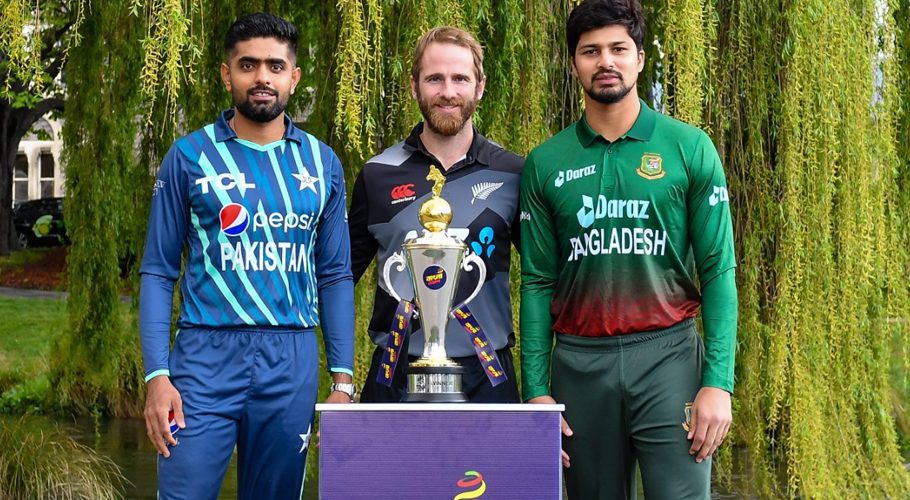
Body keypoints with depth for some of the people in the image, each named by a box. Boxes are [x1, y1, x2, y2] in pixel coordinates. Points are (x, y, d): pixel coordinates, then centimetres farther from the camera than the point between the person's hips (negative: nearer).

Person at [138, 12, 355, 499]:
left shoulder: (321, 163, 8)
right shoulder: (190, 155, 1)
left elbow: (335, 275, 11)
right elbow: (158, 271, 1)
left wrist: (343, 378, 4)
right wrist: (157, 374, -9)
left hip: (293, 366, 2)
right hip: (206, 356, -2)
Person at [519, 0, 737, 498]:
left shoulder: (689, 148, 1)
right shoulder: (545, 164, 6)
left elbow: (718, 269, -1)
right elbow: (537, 283, 7)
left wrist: (719, 381, -9)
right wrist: (536, 390, 1)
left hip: (668, 355, -2)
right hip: (579, 362, 2)